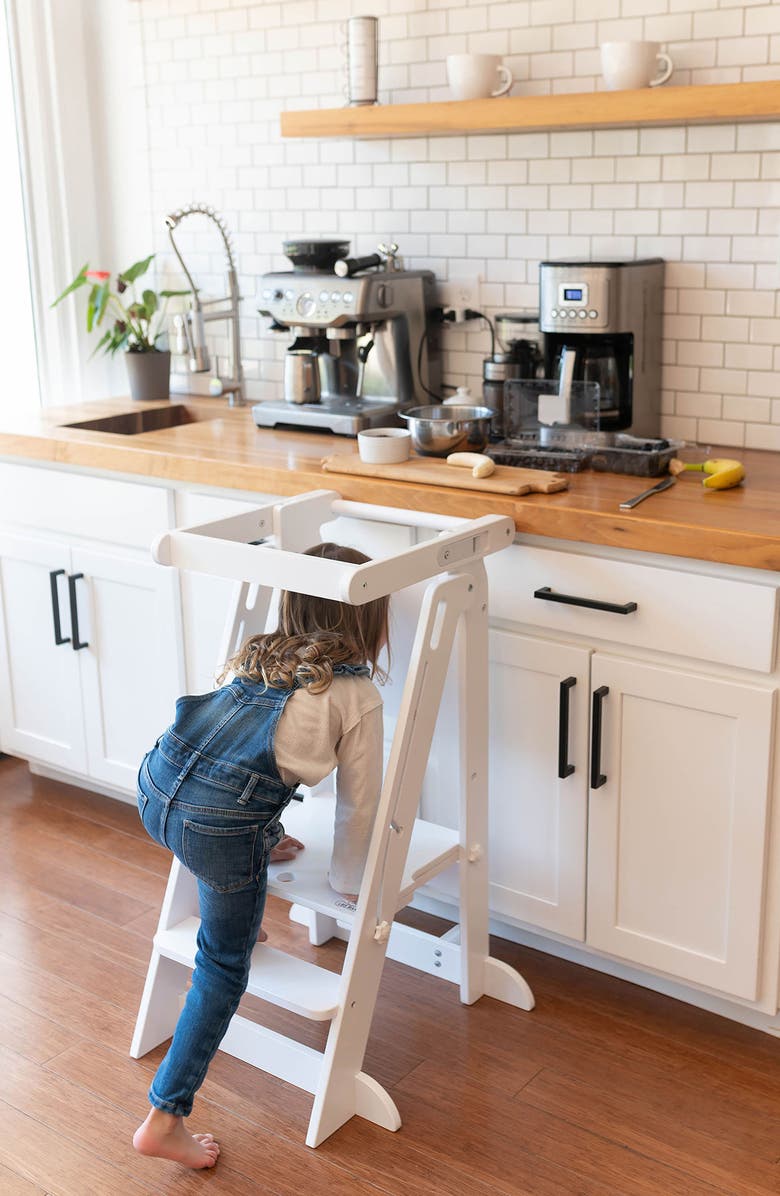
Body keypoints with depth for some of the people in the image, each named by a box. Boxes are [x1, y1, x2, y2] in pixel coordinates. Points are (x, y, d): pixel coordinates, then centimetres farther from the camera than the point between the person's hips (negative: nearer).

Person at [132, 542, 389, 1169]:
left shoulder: (261, 653, 22)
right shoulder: (359, 695, 6)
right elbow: (359, 804, 12)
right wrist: (347, 882, 29)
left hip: (154, 787, 6)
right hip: (219, 827, -6)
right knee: (224, 968, 14)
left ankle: (239, 921, 51)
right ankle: (166, 1118, 15)